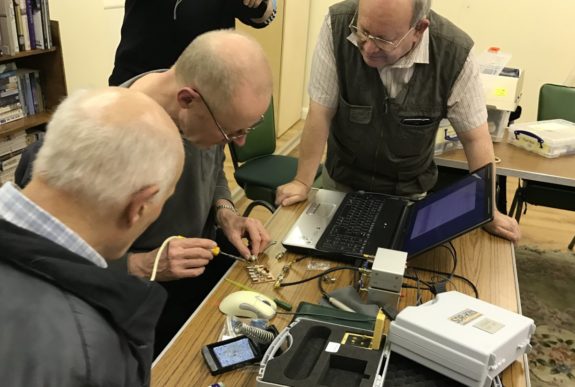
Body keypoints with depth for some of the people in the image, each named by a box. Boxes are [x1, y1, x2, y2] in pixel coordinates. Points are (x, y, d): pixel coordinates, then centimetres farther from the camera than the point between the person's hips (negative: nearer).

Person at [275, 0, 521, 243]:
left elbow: (474, 137, -13)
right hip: (342, 181, 1)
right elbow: (321, 112, -18)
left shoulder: (454, 54, -24)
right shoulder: (338, 26, -25)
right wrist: (303, 182, -15)